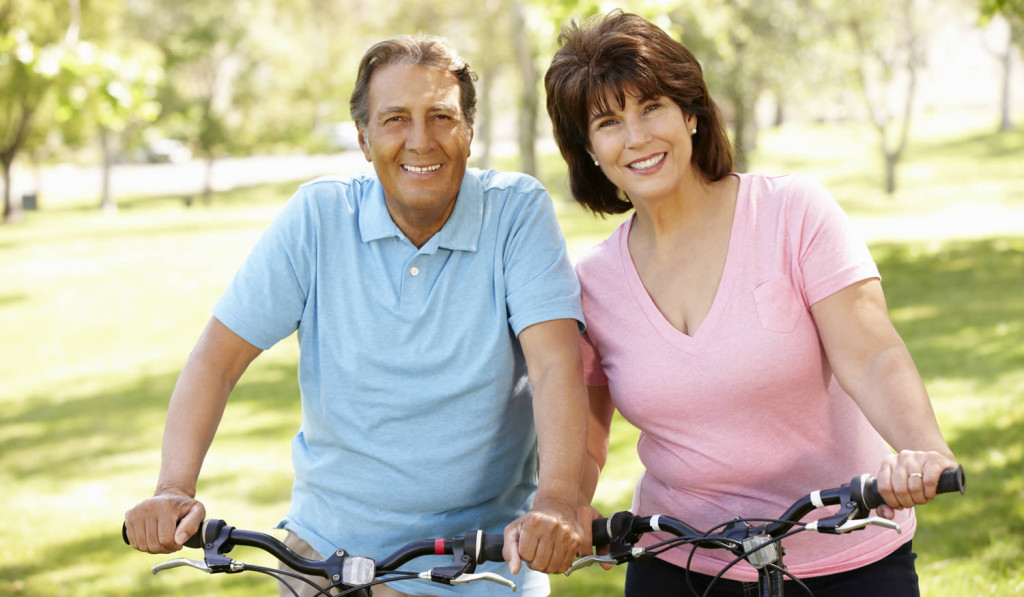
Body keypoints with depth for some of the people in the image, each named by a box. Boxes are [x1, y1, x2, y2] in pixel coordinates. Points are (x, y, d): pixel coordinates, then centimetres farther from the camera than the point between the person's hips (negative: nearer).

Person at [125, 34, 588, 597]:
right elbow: (217, 357, -7)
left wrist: (556, 500, -38)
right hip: (330, 548, 1)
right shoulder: (318, 216, -6)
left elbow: (556, 363, -20)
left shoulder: (517, 209, -9)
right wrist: (174, 488, -23)